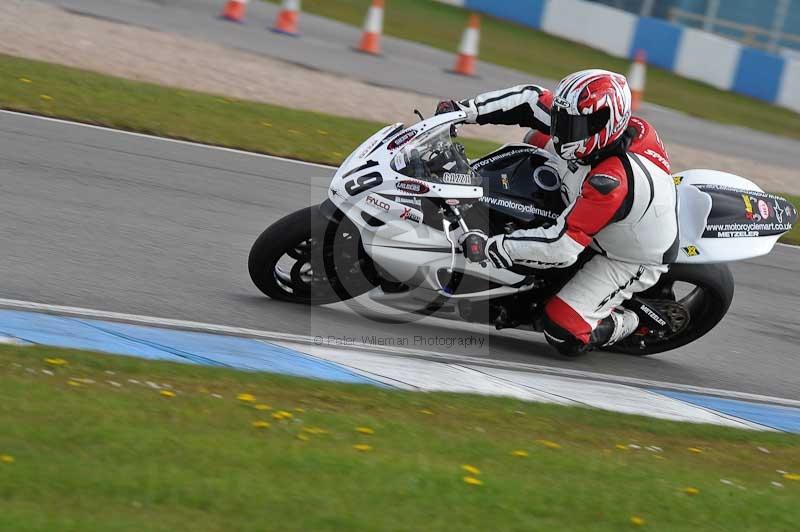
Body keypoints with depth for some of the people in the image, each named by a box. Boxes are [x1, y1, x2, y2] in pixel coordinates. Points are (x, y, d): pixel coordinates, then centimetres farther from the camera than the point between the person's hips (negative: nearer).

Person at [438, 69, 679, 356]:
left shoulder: (612, 181, -43)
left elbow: (562, 245, -43)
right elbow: (533, 100, -10)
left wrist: (489, 248, -39)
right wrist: (465, 110, -19)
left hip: (629, 261, -8)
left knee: (563, 334, -19)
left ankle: (627, 324, 10)